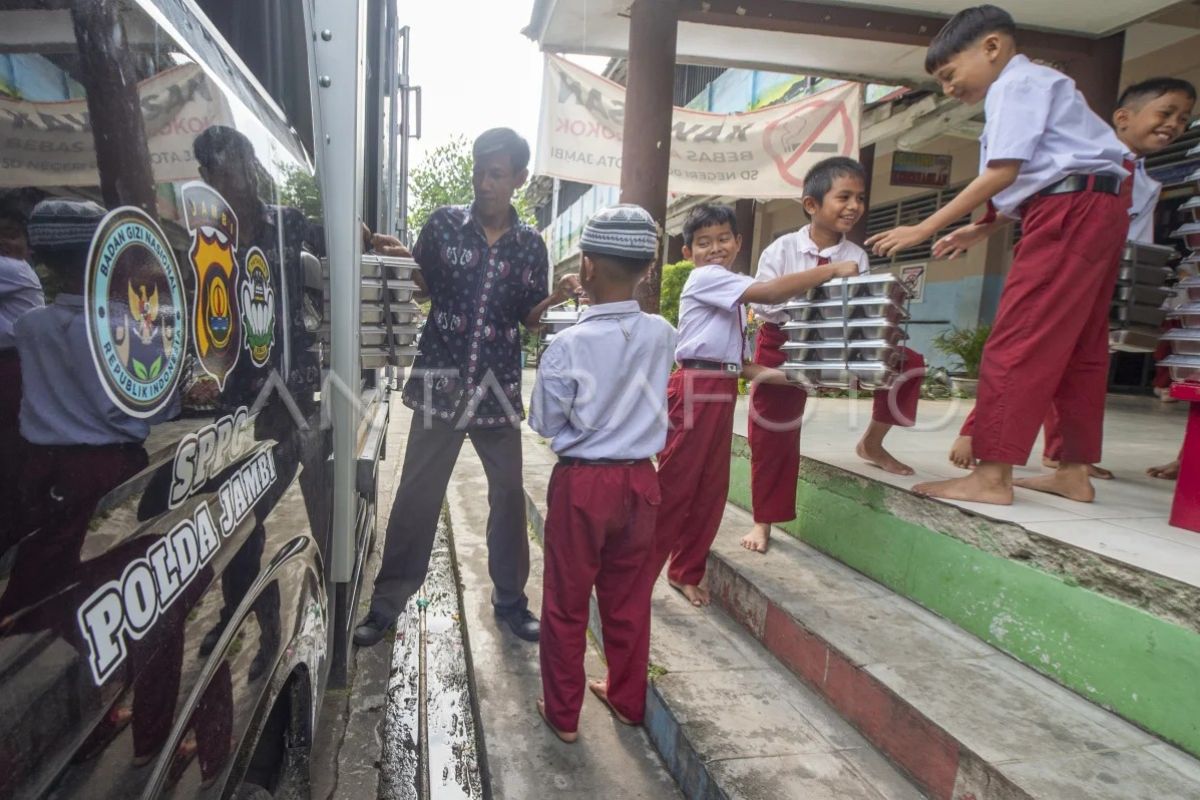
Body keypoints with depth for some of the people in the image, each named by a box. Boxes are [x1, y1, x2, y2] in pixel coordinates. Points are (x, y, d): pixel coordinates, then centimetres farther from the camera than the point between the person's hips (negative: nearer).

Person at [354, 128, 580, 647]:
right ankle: (387, 603, 22)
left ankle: (510, 599, 28)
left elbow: (528, 320, 5)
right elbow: (418, 288, 7)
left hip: (499, 388, 2)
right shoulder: (444, 224, 0)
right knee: (416, 496, 5)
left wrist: (558, 298, -14)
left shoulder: (531, 245, 3)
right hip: (441, 381, -1)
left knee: (509, 494, 10)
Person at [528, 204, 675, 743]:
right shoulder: (662, 336, -7)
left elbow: (546, 424, -8)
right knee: (629, 599, 20)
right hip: (640, 479, 4)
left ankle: (563, 712, 29)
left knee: (566, 603, 14)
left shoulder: (568, 345, -19)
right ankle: (627, 699, 38)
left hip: (582, 481, -4)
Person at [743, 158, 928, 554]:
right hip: (783, 346, -3)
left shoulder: (857, 257, -8)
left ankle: (872, 443, 11)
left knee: (907, 362, -10)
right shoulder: (781, 250, -14)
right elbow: (761, 303, -17)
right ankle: (763, 522, 18)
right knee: (772, 435, 1)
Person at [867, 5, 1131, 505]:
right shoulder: (1032, 87, 25)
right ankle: (1075, 471, 16)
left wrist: (925, 228, -14)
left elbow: (1004, 173, -15)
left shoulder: (1016, 83, -4)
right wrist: (983, 230, 16)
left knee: (1016, 343, -14)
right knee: (1077, 346, 10)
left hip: (1073, 210, -11)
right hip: (1092, 210, 11)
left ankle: (992, 476, -14)